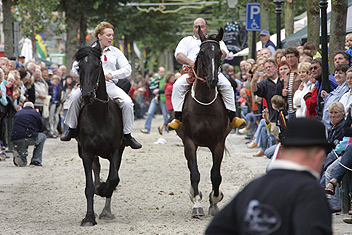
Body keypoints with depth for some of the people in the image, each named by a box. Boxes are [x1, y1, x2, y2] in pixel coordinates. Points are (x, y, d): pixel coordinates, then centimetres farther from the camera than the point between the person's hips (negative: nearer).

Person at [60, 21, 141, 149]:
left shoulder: (116, 52, 14)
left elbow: (127, 69, 7)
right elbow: (76, 67, 10)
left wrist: (112, 74, -10)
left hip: (110, 85, 1)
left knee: (127, 102, -24)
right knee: (75, 97, -30)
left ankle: (127, 135, -11)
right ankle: (71, 129, -13)